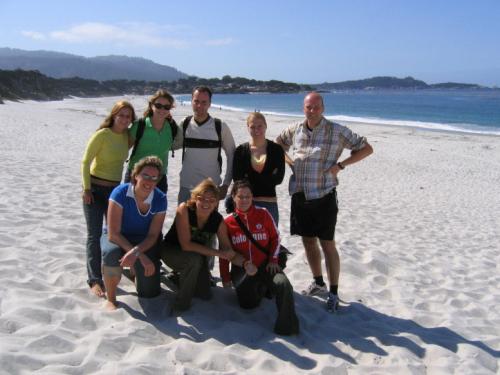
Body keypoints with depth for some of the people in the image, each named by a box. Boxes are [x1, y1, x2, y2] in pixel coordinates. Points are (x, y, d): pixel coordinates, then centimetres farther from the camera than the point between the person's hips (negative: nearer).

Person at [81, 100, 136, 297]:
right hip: (95, 189, -6)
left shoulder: (128, 136, 1)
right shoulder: (102, 134, -15)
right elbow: (85, 161, -13)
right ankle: (95, 280, 0)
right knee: (94, 235, -4)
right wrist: (86, 189, -15)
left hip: (116, 189, 6)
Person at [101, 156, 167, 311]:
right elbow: (113, 233, -26)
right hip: (117, 237, -2)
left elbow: (153, 236, -14)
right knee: (112, 253, -39)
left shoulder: (160, 199, -16)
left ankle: (137, 271, 28)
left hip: (144, 241, 2)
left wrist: (136, 252, -34)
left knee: (149, 292, -9)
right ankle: (111, 300, -14)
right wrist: (141, 256, -32)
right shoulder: (120, 193, -24)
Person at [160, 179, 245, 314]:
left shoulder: (218, 220, -16)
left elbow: (227, 249, -13)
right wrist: (217, 253, -32)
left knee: (205, 295, 0)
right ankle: (181, 304, -14)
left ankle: (178, 278, 29)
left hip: (196, 255, 5)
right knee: (194, 259, -36)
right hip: (171, 251, -5)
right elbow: (185, 245, -32)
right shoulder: (184, 209, -28)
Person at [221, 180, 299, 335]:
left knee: (283, 283, -29)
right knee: (248, 304, -14)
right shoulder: (228, 222, 1)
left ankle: (287, 326, -14)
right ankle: (260, 288, 21)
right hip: (241, 269, 1)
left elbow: (275, 237, 7)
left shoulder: (263, 214, -1)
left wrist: (273, 260, -4)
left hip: (265, 265, -1)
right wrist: (225, 278, 7)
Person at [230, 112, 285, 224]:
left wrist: (251, 178, -9)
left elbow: (278, 178, -4)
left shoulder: (276, 149, 5)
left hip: (269, 203, 0)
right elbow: (237, 178, -4)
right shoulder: (241, 150, 5)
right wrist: (267, 178, -10)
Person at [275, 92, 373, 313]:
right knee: (308, 241, 14)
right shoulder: (295, 130, 6)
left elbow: (366, 148, -1)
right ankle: (318, 283, 34)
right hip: (300, 195, 5)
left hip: (323, 196, -4)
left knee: (327, 244, 1)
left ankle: (333, 293, 12)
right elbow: (278, 143, 26)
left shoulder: (336, 131, -6)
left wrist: (340, 165, -10)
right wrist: (288, 160, 8)